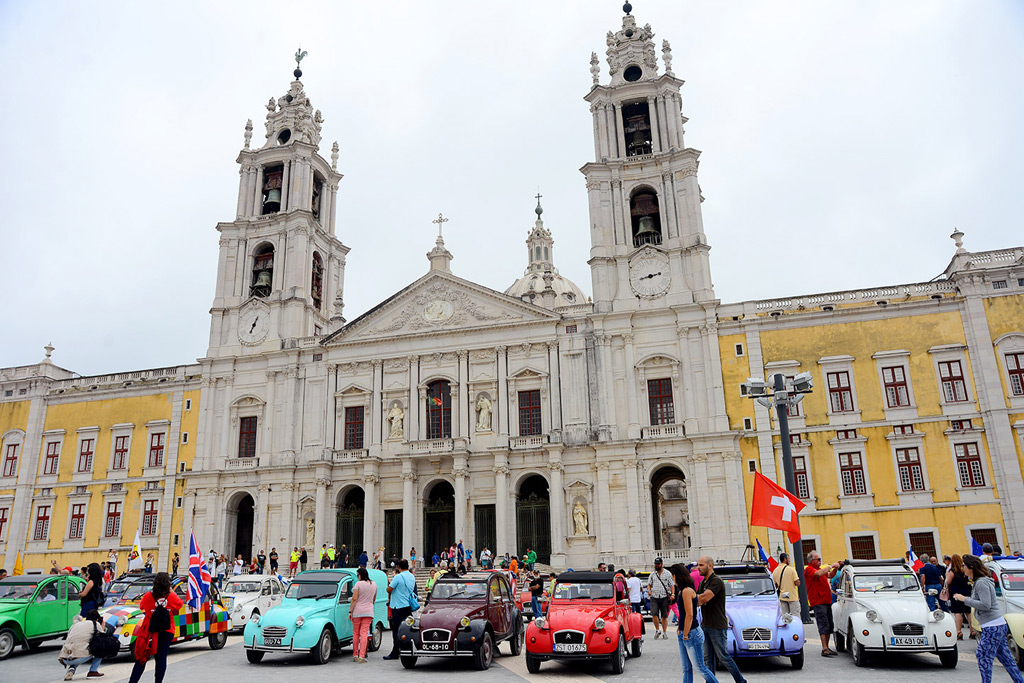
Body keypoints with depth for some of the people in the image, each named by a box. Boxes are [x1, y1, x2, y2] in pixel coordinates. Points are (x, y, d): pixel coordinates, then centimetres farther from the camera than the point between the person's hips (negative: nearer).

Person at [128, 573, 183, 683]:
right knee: (162, 657, 5)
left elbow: (141, 606, 9)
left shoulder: (148, 595, -10)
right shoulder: (171, 596, -10)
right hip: (166, 631, 0)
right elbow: (180, 604, 9)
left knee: (142, 657, 9)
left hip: (150, 629, 1)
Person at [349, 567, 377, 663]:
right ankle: (362, 656, -8)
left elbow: (354, 599, -12)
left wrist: (350, 611, -7)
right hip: (369, 612, 3)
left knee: (356, 633, 10)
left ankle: (355, 655, 17)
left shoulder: (358, 584, -9)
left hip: (357, 611, -3)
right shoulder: (374, 584, 8)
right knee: (364, 634, 0)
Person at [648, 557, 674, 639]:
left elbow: (672, 585, 3)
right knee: (654, 614, -14)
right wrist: (649, 590, -2)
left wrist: (672, 594, -11)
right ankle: (657, 630, 3)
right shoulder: (652, 574, 14)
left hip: (664, 597, -1)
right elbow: (649, 584, 18)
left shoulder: (668, 573, 6)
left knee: (664, 616, 3)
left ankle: (664, 632, 15)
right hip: (654, 597, 1)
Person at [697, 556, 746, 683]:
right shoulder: (703, 582, 13)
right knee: (707, 658, 11)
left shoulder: (716, 581, -17)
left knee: (723, 656, 0)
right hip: (705, 625, 8)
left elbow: (704, 598, -27)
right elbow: (698, 601, 12)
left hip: (717, 626, -8)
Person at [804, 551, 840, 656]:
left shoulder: (819, 568, 20)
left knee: (830, 626, 11)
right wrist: (831, 566, -19)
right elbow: (819, 574, -29)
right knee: (824, 625, -15)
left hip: (826, 601, 10)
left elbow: (829, 576, 28)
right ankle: (824, 649, -17)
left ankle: (826, 647, 17)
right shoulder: (809, 570, -11)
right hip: (818, 602, -9)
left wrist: (835, 568, 10)